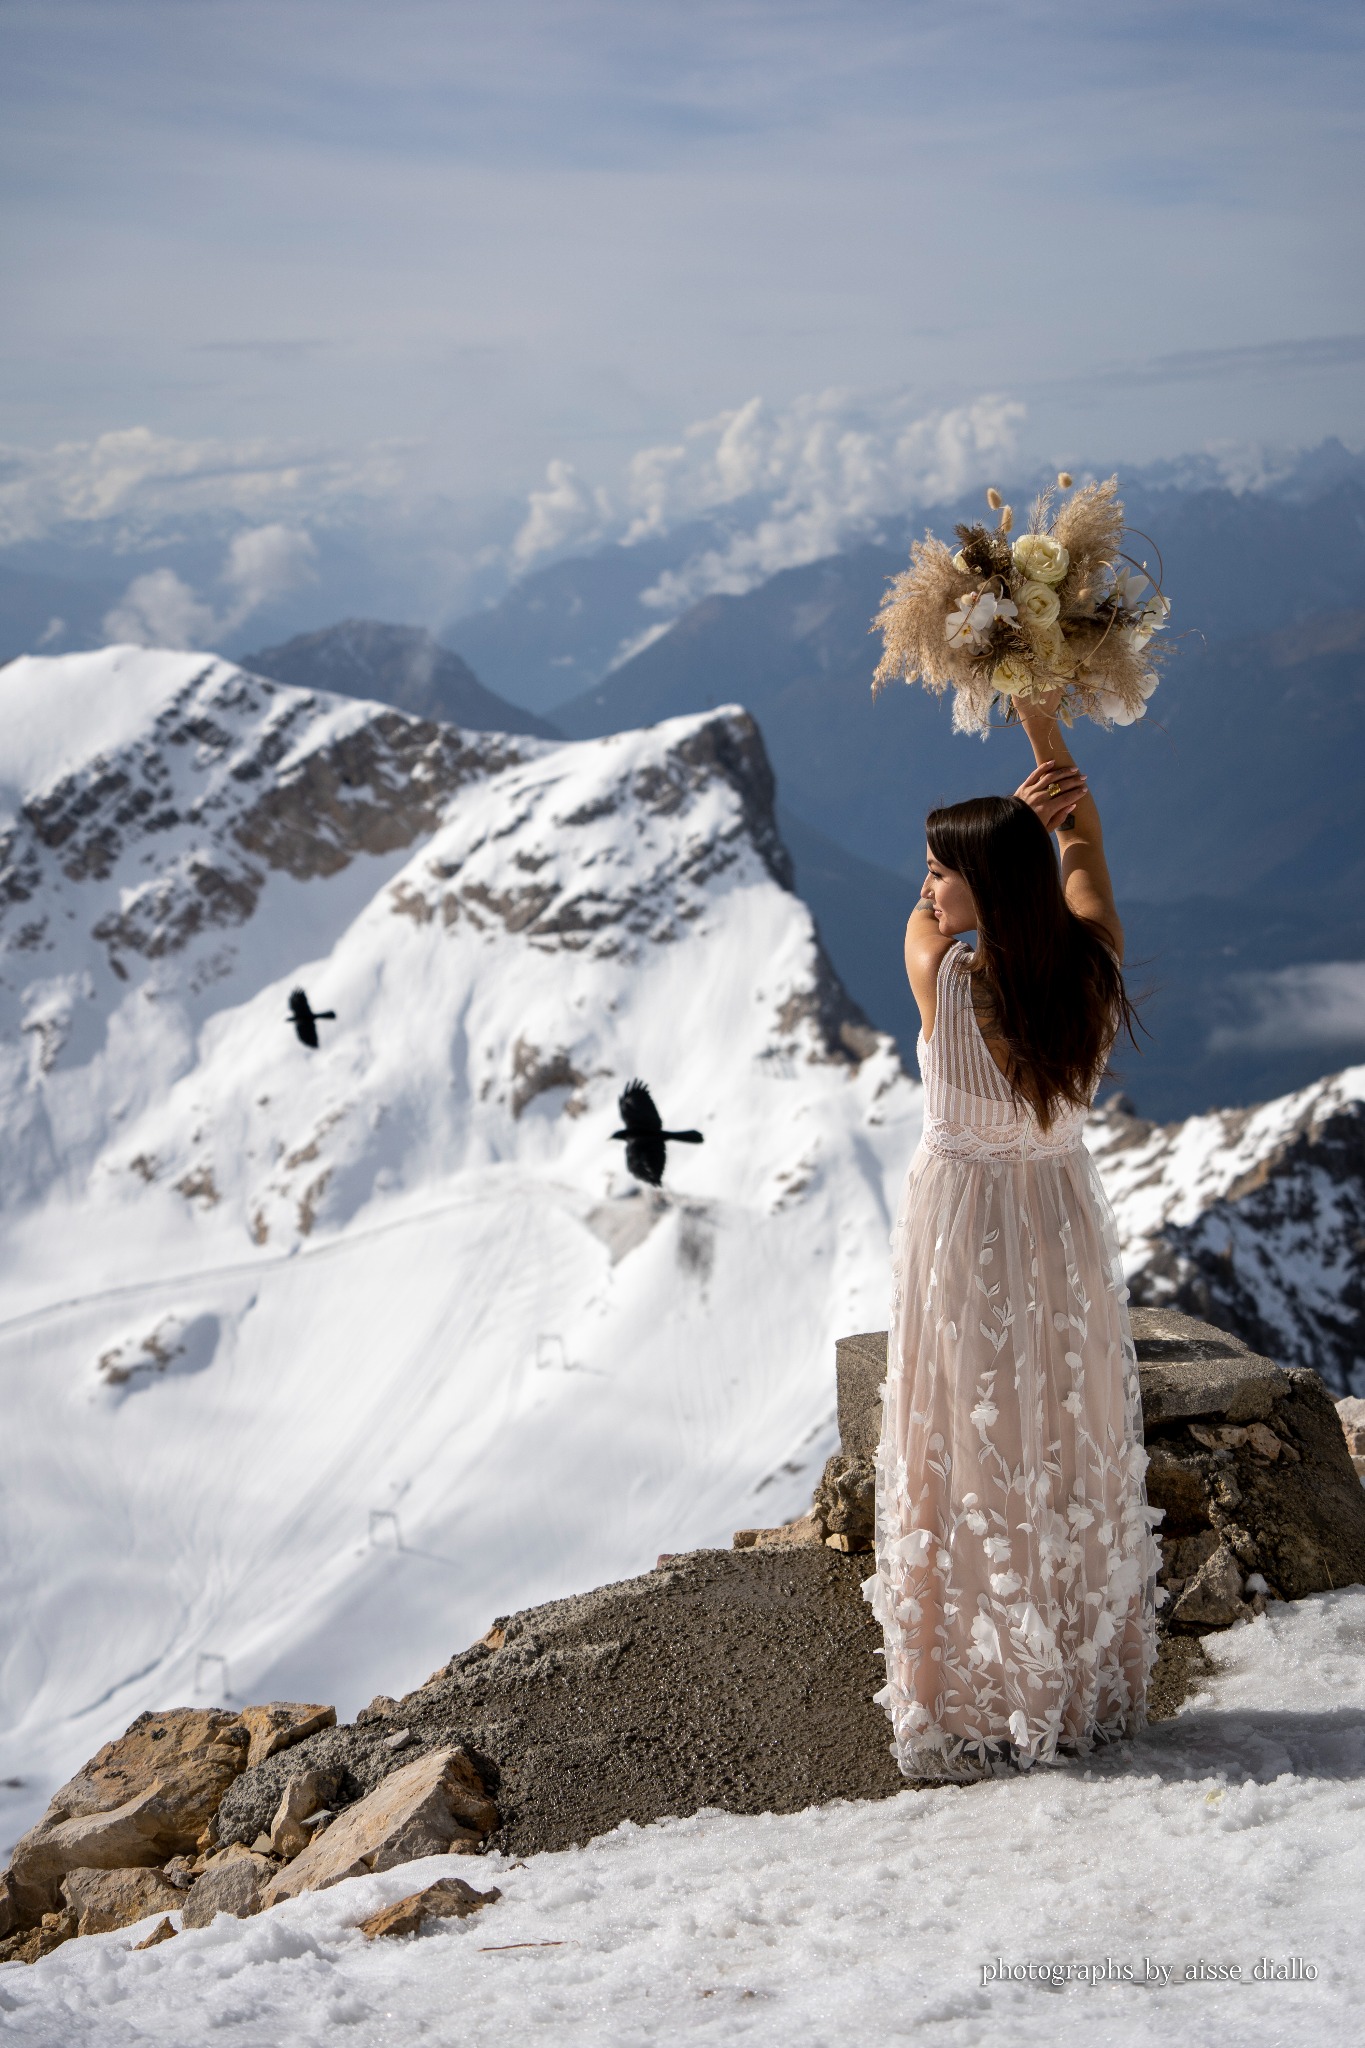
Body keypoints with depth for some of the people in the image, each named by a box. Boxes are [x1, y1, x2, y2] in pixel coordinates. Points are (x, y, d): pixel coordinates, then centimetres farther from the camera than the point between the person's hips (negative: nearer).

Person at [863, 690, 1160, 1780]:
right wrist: (1043, 721, 1)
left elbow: (932, 909, 0)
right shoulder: (1093, 970, -13)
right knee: (1077, 1462, 17)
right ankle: (1089, 1693, 30)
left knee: (970, 1470, 8)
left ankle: (976, 1711, 19)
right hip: (1066, 1226, 4)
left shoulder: (943, 978, -22)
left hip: (965, 1231, -4)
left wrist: (1020, 813, -6)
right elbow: (1084, 842, 3)